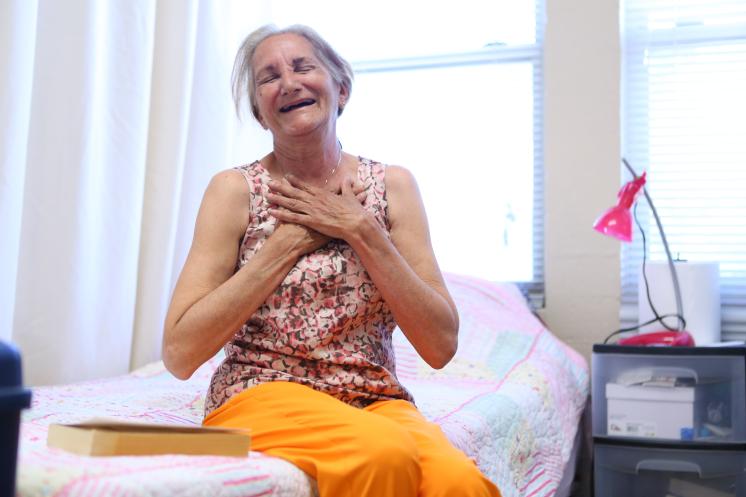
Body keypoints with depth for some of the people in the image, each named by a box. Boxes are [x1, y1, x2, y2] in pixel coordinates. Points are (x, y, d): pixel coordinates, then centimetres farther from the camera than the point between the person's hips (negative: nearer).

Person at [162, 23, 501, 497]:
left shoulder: (393, 185, 7)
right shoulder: (235, 189, 2)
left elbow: (441, 346, 0)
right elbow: (180, 354, -8)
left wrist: (360, 229, -8)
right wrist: (291, 239, -9)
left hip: (377, 402, 1)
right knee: (388, 454, -33)